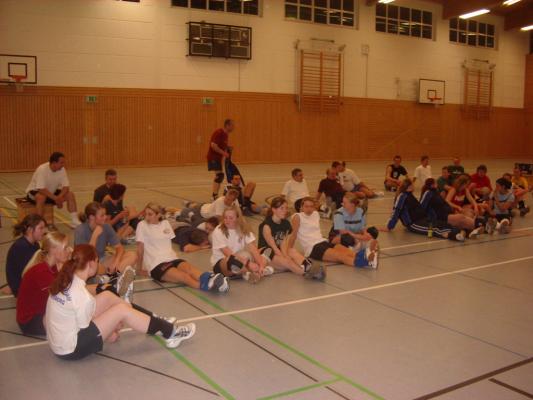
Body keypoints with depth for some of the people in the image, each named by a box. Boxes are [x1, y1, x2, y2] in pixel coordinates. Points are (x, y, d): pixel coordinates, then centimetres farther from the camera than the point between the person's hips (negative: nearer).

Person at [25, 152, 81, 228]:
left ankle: (75, 221, -9)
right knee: (41, 197, -39)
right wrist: (56, 198, -38)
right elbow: (41, 189, -35)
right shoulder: (42, 169, -29)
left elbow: (66, 186, -12)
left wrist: (60, 197, -31)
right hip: (35, 191, -6)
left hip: (52, 192, 6)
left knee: (70, 194, -13)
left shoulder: (62, 169, -12)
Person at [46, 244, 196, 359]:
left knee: (107, 296, 6)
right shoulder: (81, 295, -27)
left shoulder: (66, 280, -2)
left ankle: (155, 322, 15)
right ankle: (170, 333, 0)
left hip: (60, 340, 9)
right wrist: (110, 334, 2)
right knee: (121, 310, -12)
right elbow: (86, 331, -16)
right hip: (71, 349, -9)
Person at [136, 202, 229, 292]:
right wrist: (140, 268, 8)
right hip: (156, 265, -4)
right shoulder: (142, 225, 1)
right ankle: (207, 285, -59)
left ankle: (209, 279, -61)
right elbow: (140, 248, 4)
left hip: (172, 259, 4)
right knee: (184, 276, -33)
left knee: (189, 268, -31)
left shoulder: (165, 223, 15)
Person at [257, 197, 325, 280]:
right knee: (288, 262, -33)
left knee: (292, 251, -28)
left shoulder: (286, 224, 4)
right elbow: (274, 247, -20)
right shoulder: (266, 225, -15)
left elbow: (283, 245, -7)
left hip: (280, 253, 5)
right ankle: (307, 272, -59)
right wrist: (287, 259, -30)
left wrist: (286, 256, -27)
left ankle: (309, 266, -56)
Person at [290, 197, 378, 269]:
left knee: (347, 251, -26)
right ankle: (366, 260, -57)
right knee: (341, 255, -32)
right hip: (312, 249, -6)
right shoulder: (298, 217, -2)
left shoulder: (316, 214, 19)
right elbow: (293, 235, -5)